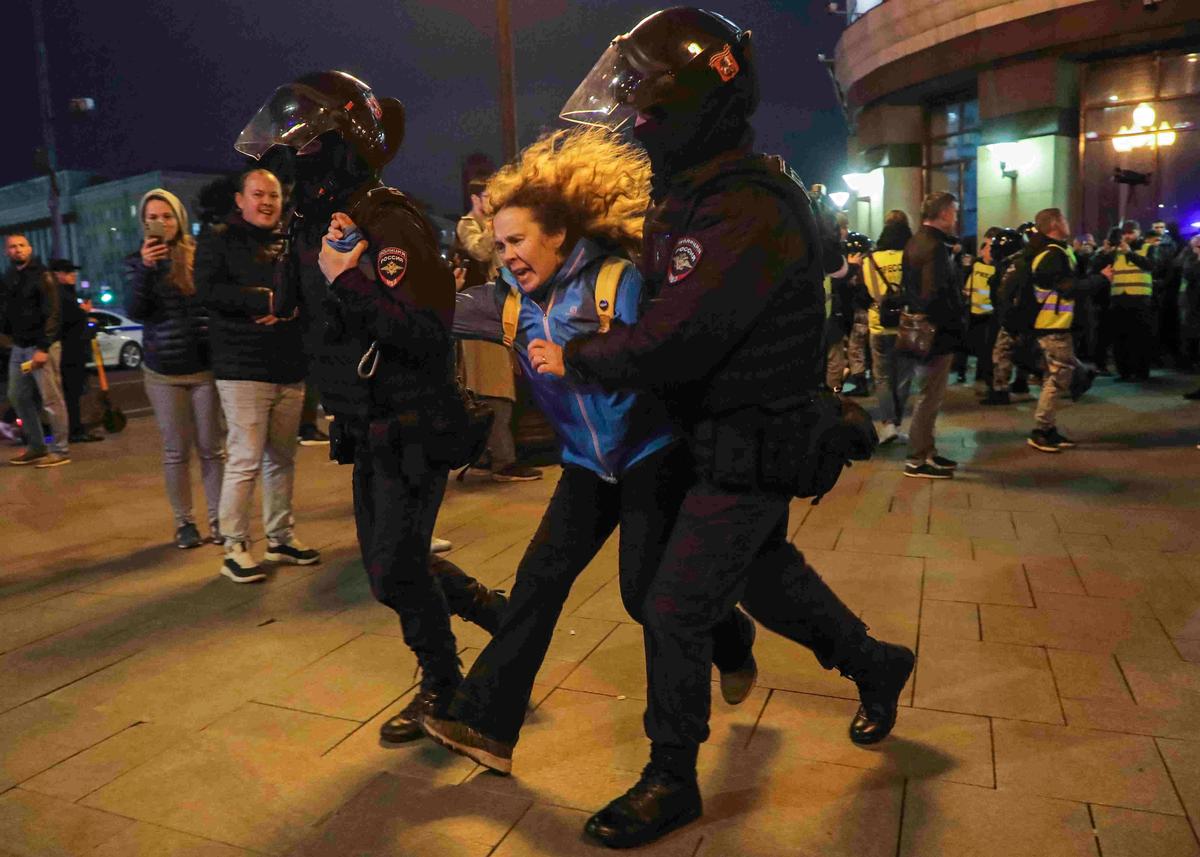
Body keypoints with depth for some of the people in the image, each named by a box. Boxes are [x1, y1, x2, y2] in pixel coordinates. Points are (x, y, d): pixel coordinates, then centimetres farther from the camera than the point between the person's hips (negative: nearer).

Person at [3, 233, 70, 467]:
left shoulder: (41, 276, -8)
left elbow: (53, 314, -14)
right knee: (18, 397, 11)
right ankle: (36, 447, 22)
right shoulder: (9, 278, 14)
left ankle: (60, 451, 1)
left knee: (51, 400, -5)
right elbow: (10, 312, 19)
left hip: (41, 346, -8)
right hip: (19, 347, 8)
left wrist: (43, 348, -19)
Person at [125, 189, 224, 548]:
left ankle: (217, 517, 15)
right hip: (162, 371, 1)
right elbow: (136, 312, -8)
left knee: (211, 448, 4)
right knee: (176, 451, 6)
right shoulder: (137, 260, 3)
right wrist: (145, 267, -22)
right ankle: (184, 522, 16)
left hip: (206, 366, 0)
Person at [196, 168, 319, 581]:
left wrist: (286, 306, -11)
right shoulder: (219, 239, 2)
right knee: (245, 460, -7)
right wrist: (269, 300, -14)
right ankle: (234, 548, 5)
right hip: (243, 370, -5)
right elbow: (208, 290, -12)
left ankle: (281, 537, 22)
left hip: (290, 368, 5)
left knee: (282, 458, 10)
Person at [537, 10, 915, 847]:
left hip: (753, 452, -10)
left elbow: (673, 343, -32)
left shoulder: (750, 213, -27)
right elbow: (666, 297, 20)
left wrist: (574, 358, -17)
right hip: (721, 437, 10)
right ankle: (876, 664, 48)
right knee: (765, 570, 25)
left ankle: (672, 781, 20)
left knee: (675, 611, -1)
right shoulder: (692, 195, 5)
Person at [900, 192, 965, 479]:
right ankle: (918, 460, 5)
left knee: (930, 395, 17)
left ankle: (926, 452, 26)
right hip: (937, 334, -10)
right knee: (930, 396, -2)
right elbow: (936, 296, -25)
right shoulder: (934, 247, -17)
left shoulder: (915, 243, 13)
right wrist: (957, 327, -17)